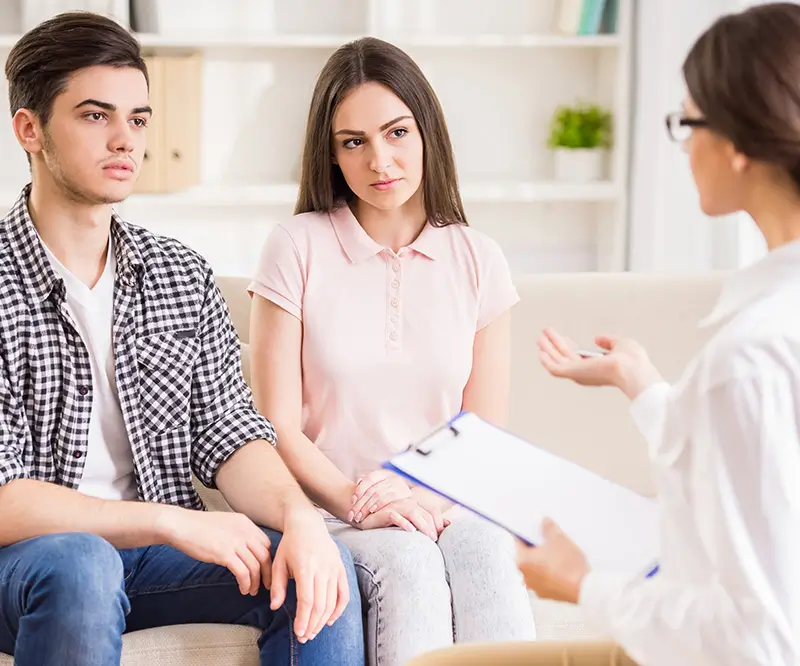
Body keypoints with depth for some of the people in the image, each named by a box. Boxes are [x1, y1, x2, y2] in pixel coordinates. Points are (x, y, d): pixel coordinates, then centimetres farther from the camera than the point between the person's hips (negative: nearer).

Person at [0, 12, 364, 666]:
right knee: (79, 567, -37)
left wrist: (299, 514, -20)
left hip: (154, 555, 4)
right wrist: (173, 521, -23)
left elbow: (229, 435, 2)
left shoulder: (183, 275, 7)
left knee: (320, 570, -21)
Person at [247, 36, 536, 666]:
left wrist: (430, 500, -11)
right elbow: (278, 426, -1)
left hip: (447, 510, 2)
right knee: (409, 565, -35)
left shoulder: (477, 259, 10)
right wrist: (354, 502, -16)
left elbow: (488, 433, 9)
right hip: (331, 514, -2)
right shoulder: (299, 247, 3)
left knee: (490, 558, -33)